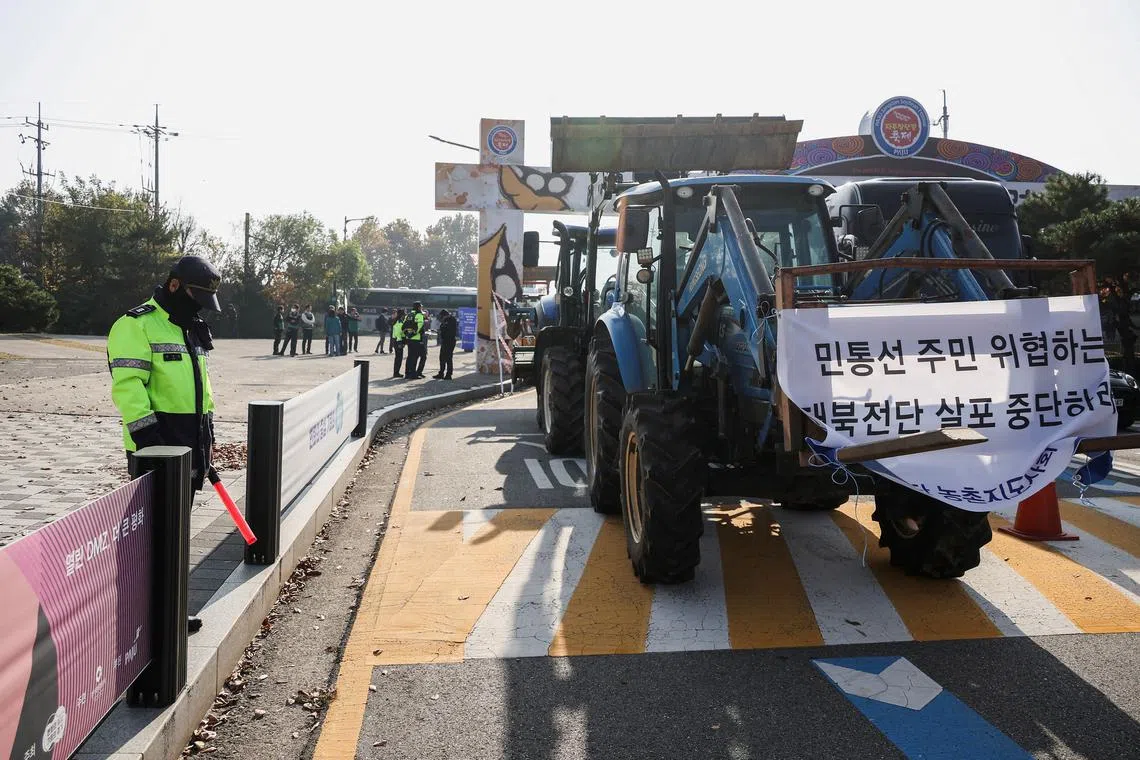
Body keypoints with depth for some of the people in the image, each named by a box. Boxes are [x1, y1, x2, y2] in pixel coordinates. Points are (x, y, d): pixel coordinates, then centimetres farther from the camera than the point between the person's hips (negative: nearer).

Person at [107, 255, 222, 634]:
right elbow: (127, 385, -19)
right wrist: (148, 437, -25)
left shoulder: (191, 329, 18)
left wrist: (207, 434, 22)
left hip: (189, 447, 9)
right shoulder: (136, 325, -11)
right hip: (155, 448, -9)